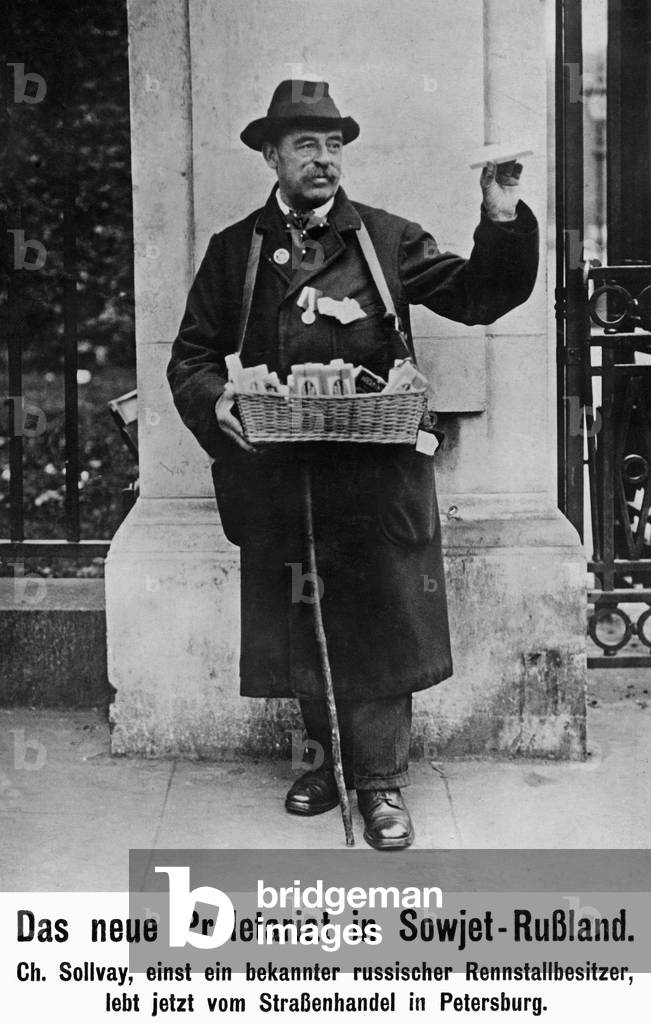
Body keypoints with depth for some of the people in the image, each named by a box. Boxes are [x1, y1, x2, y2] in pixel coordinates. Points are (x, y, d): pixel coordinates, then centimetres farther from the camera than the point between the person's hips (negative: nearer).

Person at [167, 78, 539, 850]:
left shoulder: (387, 238, 6)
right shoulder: (233, 250, 10)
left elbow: (475, 296, 1)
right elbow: (191, 356, 10)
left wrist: (502, 221, -14)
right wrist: (215, 402, -11)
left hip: (376, 474, -1)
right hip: (277, 475, 2)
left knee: (381, 620, 0)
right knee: (300, 626, 10)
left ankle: (380, 780, 14)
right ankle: (331, 756, 29)